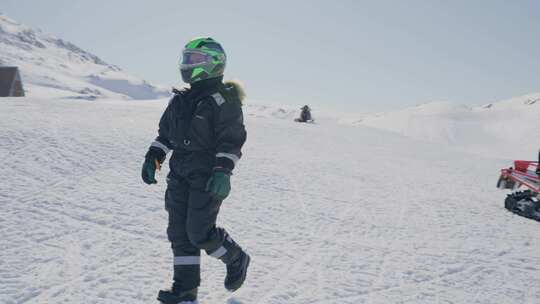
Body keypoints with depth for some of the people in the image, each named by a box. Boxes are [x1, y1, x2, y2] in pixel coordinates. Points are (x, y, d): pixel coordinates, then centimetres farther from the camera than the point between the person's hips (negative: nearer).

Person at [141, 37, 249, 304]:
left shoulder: (223, 99, -9)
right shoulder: (181, 99, 14)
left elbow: (232, 139, -15)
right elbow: (165, 132, 19)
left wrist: (223, 171, -25)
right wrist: (153, 158, 9)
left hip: (208, 178, -8)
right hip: (180, 176, 8)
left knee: (200, 232, -9)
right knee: (179, 232, 7)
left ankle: (236, 259, 18)